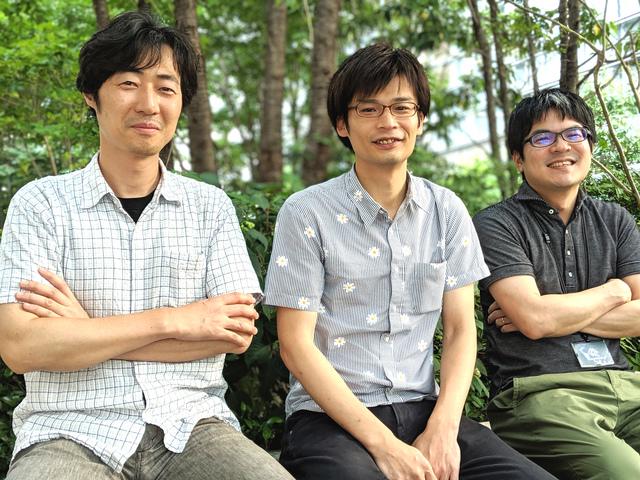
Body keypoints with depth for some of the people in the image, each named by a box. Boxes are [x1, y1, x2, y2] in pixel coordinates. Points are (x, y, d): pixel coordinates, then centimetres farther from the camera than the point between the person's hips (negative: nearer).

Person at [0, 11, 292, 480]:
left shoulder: (211, 206, 10)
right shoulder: (40, 203, 4)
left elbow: (236, 333, -1)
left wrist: (86, 332, -6)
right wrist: (175, 321, -9)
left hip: (191, 427, 2)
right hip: (73, 434, -2)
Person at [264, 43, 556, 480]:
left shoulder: (446, 211, 8)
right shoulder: (306, 213, -5)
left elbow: (460, 329, 7)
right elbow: (296, 345, -8)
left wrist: (443, 429, -9)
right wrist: (382, 443, -15)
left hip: (423, 409, 4)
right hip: (331, 416, -4)